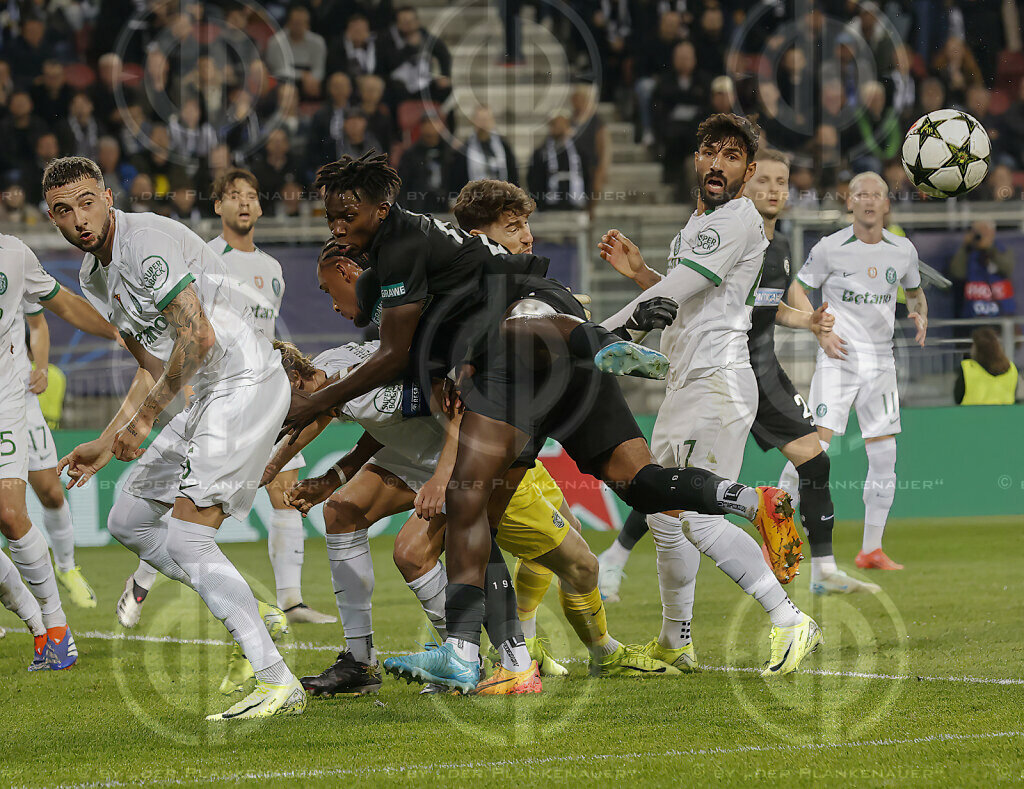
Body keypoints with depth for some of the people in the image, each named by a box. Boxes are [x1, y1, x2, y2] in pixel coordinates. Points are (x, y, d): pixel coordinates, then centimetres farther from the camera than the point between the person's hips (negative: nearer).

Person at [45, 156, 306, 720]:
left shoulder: (145, 241, -15)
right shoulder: (94, 274, 16)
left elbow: (198, 337, -22)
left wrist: (143, 419, -15)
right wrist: (106, 444, 20)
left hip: (246, 382, -10)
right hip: (210, 397, 10)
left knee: (187, 538, -19)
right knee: (128, 520, 13)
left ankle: (278, 684, -23)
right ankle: (248, 616, 16)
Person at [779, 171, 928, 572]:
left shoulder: (903, 250, 5)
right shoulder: (830, 248, -7)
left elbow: (914, 290, 22)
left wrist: (920, 314, 1)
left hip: (880, 362, 4)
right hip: (837, 357, -4)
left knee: (884, 457, 2)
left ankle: (871, 550, 12)